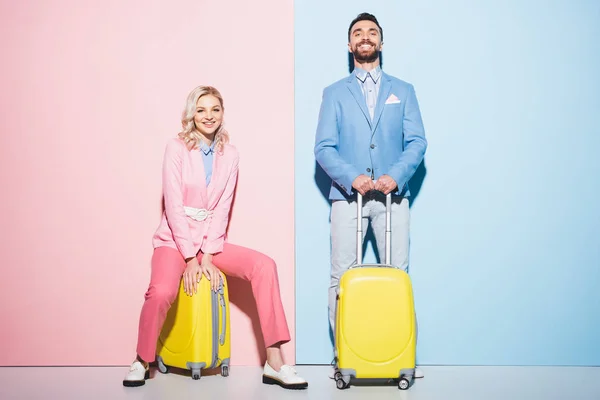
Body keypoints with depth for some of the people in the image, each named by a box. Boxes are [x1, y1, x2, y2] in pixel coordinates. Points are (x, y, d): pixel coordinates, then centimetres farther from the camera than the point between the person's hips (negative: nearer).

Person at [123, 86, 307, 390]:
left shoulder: (229, 154, 5)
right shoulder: (176, 148, -5)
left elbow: (222, 209, -1)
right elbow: (174, 206, -11)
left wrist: (208, 256, -11)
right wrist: (190, 258, -15)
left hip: (211, 240, 4)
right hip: (175, 239, -3)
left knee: (264, 265, -20)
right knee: (161, 292, -32)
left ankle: (274, 363, -18)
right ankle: (141, 362, -4)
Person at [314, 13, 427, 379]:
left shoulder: (403, 91, 15)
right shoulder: (335, 93, 13)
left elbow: (417, 142, 4)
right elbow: (323, 147, 2)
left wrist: (395, 175, -13)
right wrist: (352, 177, -14)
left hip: (393, 194, 1)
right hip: (347, 195, 0)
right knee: (342, 277, -2)